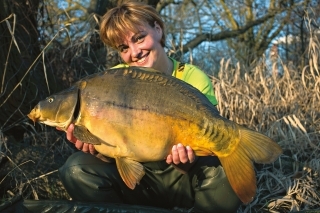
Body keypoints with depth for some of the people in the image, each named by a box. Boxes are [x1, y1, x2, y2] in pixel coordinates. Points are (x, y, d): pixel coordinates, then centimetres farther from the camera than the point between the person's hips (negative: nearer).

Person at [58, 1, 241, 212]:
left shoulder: (194, 78, -9)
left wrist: (190, 161, -38)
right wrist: (95, 144, -30)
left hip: (181, 179, -1)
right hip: (134, 179, 1)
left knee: (223, 171, -31)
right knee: (77, 169, -24)